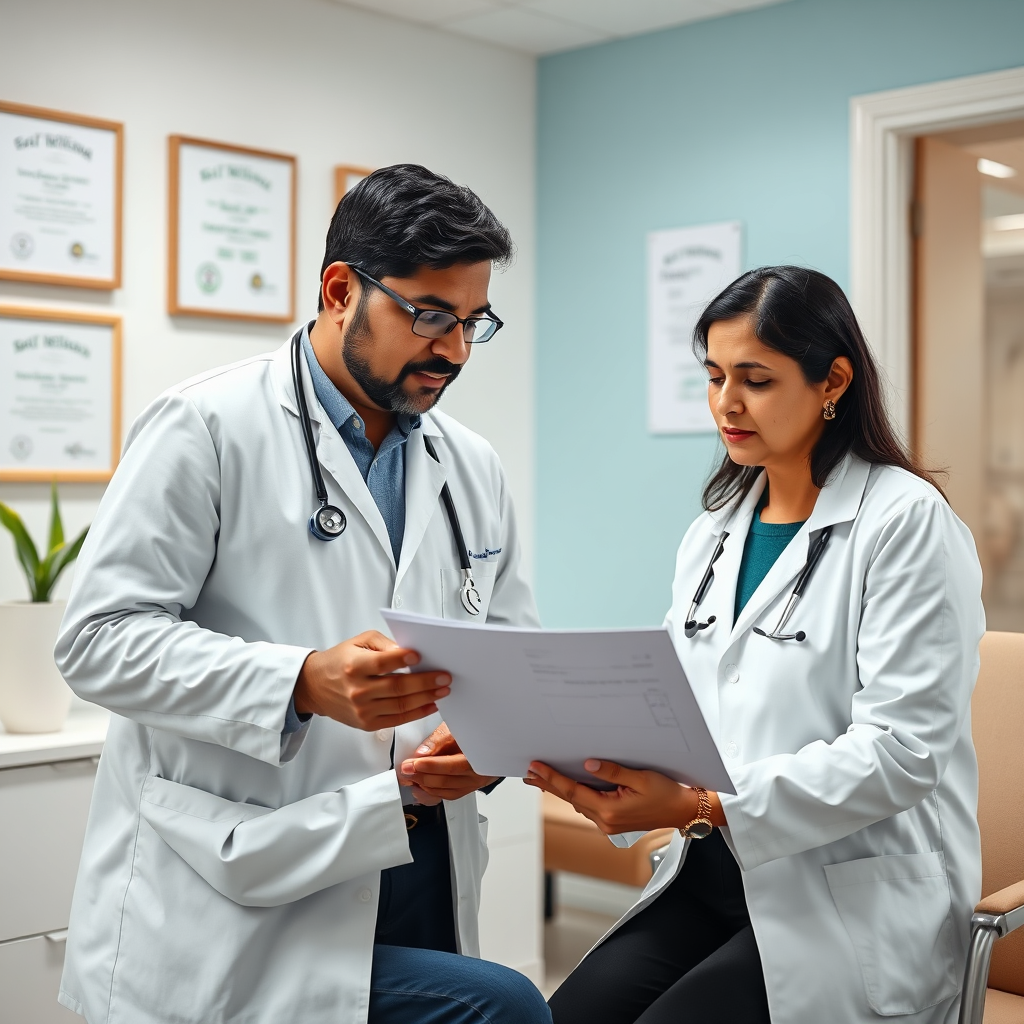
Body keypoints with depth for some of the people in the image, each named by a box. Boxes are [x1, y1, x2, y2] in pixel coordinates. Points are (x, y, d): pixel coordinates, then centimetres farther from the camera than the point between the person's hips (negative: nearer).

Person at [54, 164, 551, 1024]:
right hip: (246, 898, -7)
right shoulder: (205, 428, -7)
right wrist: (304, 683, -25)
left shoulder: (475, 469, 13)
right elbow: (103, 637, -12)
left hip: (421, 878, 7)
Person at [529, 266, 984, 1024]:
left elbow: (902, 749, -17)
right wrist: (593, 762, -11)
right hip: (712, 878, 6)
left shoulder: (906, 522, -9)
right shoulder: (712, 536, 13)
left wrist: (707, 808, -26)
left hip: (856, 901, -5)